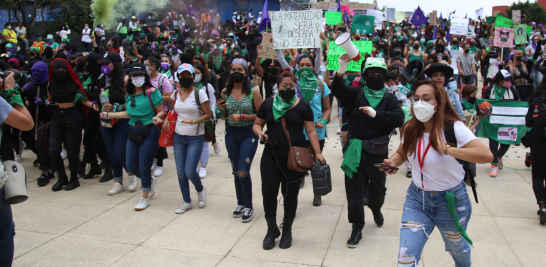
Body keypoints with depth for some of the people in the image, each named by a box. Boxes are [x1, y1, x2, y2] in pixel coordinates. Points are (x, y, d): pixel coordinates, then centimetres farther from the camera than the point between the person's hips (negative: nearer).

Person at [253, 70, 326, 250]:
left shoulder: (303, 106, 0)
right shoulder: (268, 104, 4)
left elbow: (311, 131, -2)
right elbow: (257, 124, 12)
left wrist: (318, 153, -11)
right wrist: (260, 132, -11)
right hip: (271, 156, 1)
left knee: (291, 194, 7)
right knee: (268, 191, -4)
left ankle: (287, 231, 28)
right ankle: (272, 230, 19)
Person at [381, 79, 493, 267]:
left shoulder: (454, 128, -20)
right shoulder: (410, 130, -6)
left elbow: (486, 155, -31)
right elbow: (401, 153, 12)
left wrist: (447, 149, -38)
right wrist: (393, 162, -10)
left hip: (451, 201, -2)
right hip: (417, 198, 3)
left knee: (458, 248, 26)